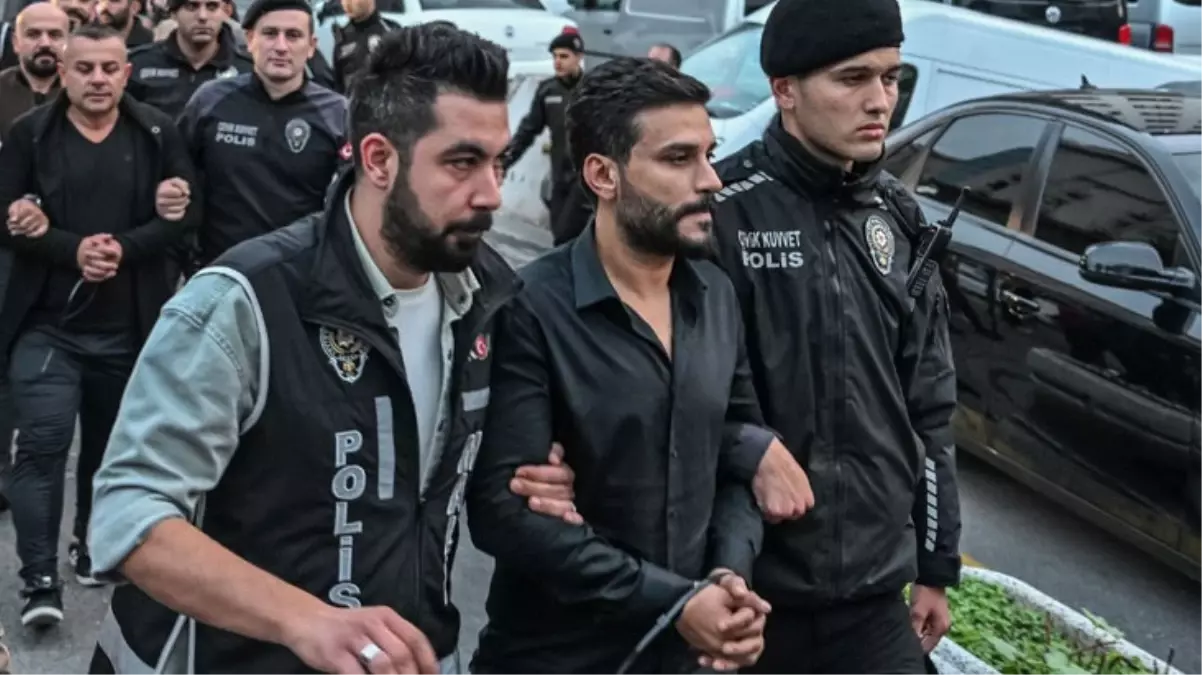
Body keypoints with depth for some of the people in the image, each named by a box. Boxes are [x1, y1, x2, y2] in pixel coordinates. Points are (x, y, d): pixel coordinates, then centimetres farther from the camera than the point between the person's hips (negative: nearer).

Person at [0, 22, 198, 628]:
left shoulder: (157, 134, 1)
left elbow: (184, 214, -3)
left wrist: (123, 247, -18)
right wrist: (73, 248, -19)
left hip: (127, 323, 2)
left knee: (110, 441, 15)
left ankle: (94, 545, 35)